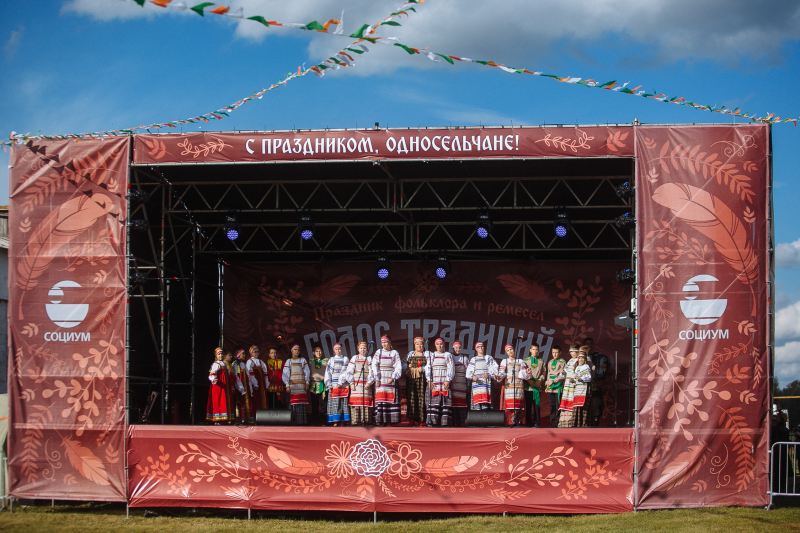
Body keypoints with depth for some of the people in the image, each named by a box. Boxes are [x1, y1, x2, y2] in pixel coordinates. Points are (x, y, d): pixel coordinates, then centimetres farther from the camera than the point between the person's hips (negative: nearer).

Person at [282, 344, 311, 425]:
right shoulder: (288, 362, 10)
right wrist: (287, 385, -5)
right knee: (293, 402, -10)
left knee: (302, 403, -7)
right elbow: (285, 374, 5)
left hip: (301, 385, 1)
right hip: (292, 384, -1)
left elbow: (307, 372, 12)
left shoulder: (303, 360, 14)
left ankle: (301, 421, -7)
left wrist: (307, 383, 2)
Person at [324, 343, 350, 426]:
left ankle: (343, 422, -4)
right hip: (333, 386, 1)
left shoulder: (345, 359, 11)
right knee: (334, 403, -6)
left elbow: (345, 372, 2)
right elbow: (328, 373, 9)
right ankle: (335, 422, -7)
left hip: (343, 385, -1)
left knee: (343, 403, -5)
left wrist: (340, 383, -10)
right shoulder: (331, 360, 14)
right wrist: (329, 386, -3)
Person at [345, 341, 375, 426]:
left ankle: (365, 421, -8)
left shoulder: (369, 359, 13)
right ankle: (355, 422, -8)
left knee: (366, 402, -8)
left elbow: (372, 372, 6)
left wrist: (369, 382, -7)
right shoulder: (354, 358, 12)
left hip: (366, 384, 0)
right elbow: (349, 371, 6)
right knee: (355, 403, -7)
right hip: (356, 384, 0)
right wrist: (351, 383, -4)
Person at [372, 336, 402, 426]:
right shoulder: (378, 352, 10)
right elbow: (374, 366, 3)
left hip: (391, 380, 0)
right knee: (381, 400, -7)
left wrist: (393, 378, -12)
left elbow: (398, 367, 1)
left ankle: (389, 422, -3)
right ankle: (381, 422, -8)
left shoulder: (395, 353, 9)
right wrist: (377, 379, -8)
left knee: (391, 400, -5)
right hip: (381, 380, 0)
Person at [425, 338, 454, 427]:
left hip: (445, 383, -1)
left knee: (445, 403, -4)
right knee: (433, 402, -7)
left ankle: (445, 423, -3)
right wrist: (429, 381, -6)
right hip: (434, 383, 1)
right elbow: (428, 369, 7)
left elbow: (451, 369, 2)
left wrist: (448, 381, -10)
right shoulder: (432, 356, 14)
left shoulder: (448, 355, 10)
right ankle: (430, 423, -10)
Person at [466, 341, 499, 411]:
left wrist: (488, 374, -15)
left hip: (486, 383, -1)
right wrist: (472, 377, -14)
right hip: (476, 383, 1)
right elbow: (469, 372, 9)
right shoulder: (473, 360, 19)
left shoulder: (489, 358, 18)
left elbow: (495, 369, 5)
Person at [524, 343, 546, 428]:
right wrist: (528, 380, -8)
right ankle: (529, 422, 4)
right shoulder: (526, 360, 9)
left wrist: (540, 380, -6)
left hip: (538, 385, 1)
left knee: (537, 404, -1)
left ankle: (536, 422, 4)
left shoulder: (541, 360, 12)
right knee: (528, 404, -2)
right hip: (528, 386, -1)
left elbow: (544, 372, 11)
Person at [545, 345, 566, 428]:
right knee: (552, 406, 6)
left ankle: (557, 423, -4)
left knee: (558, 406, -6)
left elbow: (562, 376, -8)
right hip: (550, 388, 6)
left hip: (558, 387, -6)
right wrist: (546, 385, 17)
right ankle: (552, 423, 9)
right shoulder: (550, 362, 19)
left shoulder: (563, 362, -1)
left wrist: (553, 381, -14)